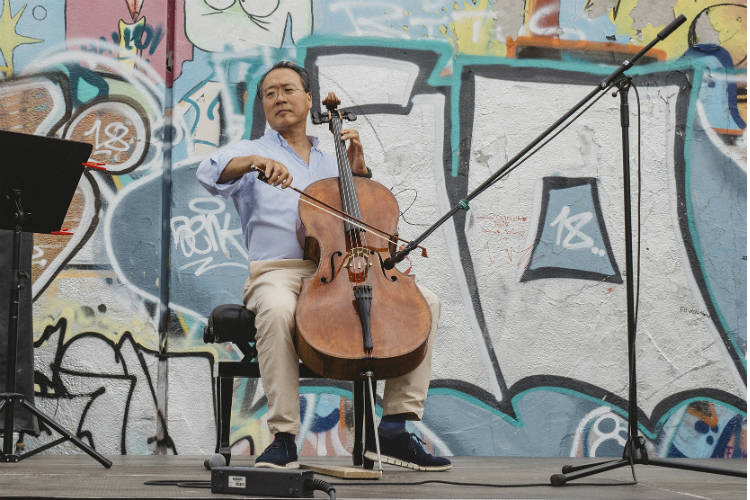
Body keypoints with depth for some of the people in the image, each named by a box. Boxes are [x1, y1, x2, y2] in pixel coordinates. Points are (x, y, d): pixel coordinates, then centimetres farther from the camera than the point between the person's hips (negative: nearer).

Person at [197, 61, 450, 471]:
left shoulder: (329, 164, 28)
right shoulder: (252, 152, 15)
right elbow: (209, 173, -7)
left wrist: (359, 171, 12)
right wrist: (255, 162, -26)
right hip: (278, 272, -4)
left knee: (426, 301, -15)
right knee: (278, 310, -41)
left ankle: (394, 429, -18)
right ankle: (284, 438, -32)